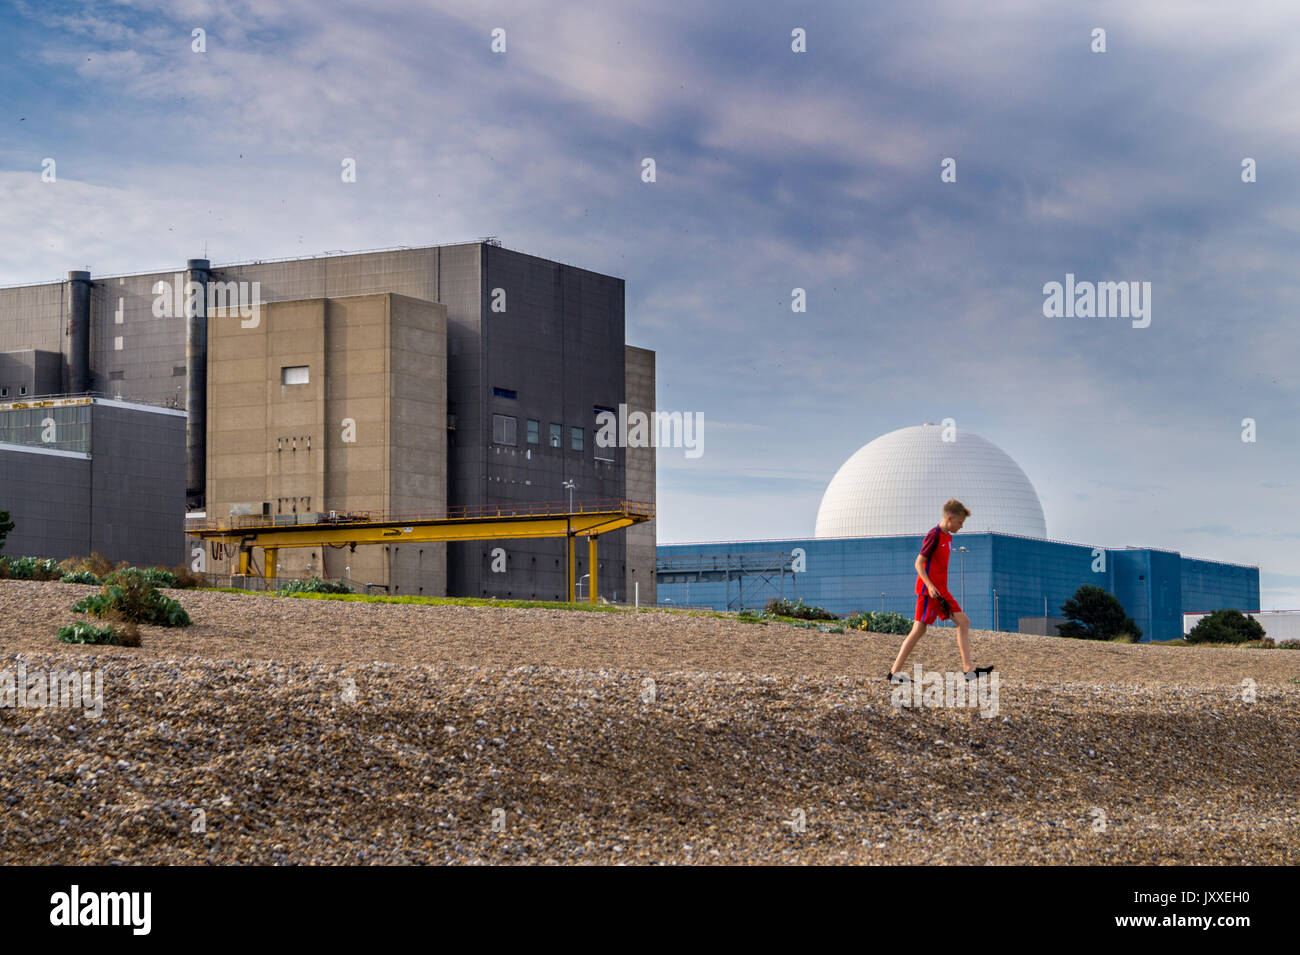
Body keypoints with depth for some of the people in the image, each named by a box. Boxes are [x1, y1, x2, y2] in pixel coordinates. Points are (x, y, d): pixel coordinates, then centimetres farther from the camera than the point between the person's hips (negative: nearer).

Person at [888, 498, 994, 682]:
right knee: (919, 629, -9)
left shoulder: (947, 537, 15)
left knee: (963, 622, 3)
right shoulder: (934, 535, -12)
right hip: (928, 590, -10)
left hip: (941, 591, 10)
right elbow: (919, 563, -16)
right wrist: (929, 586, -25)